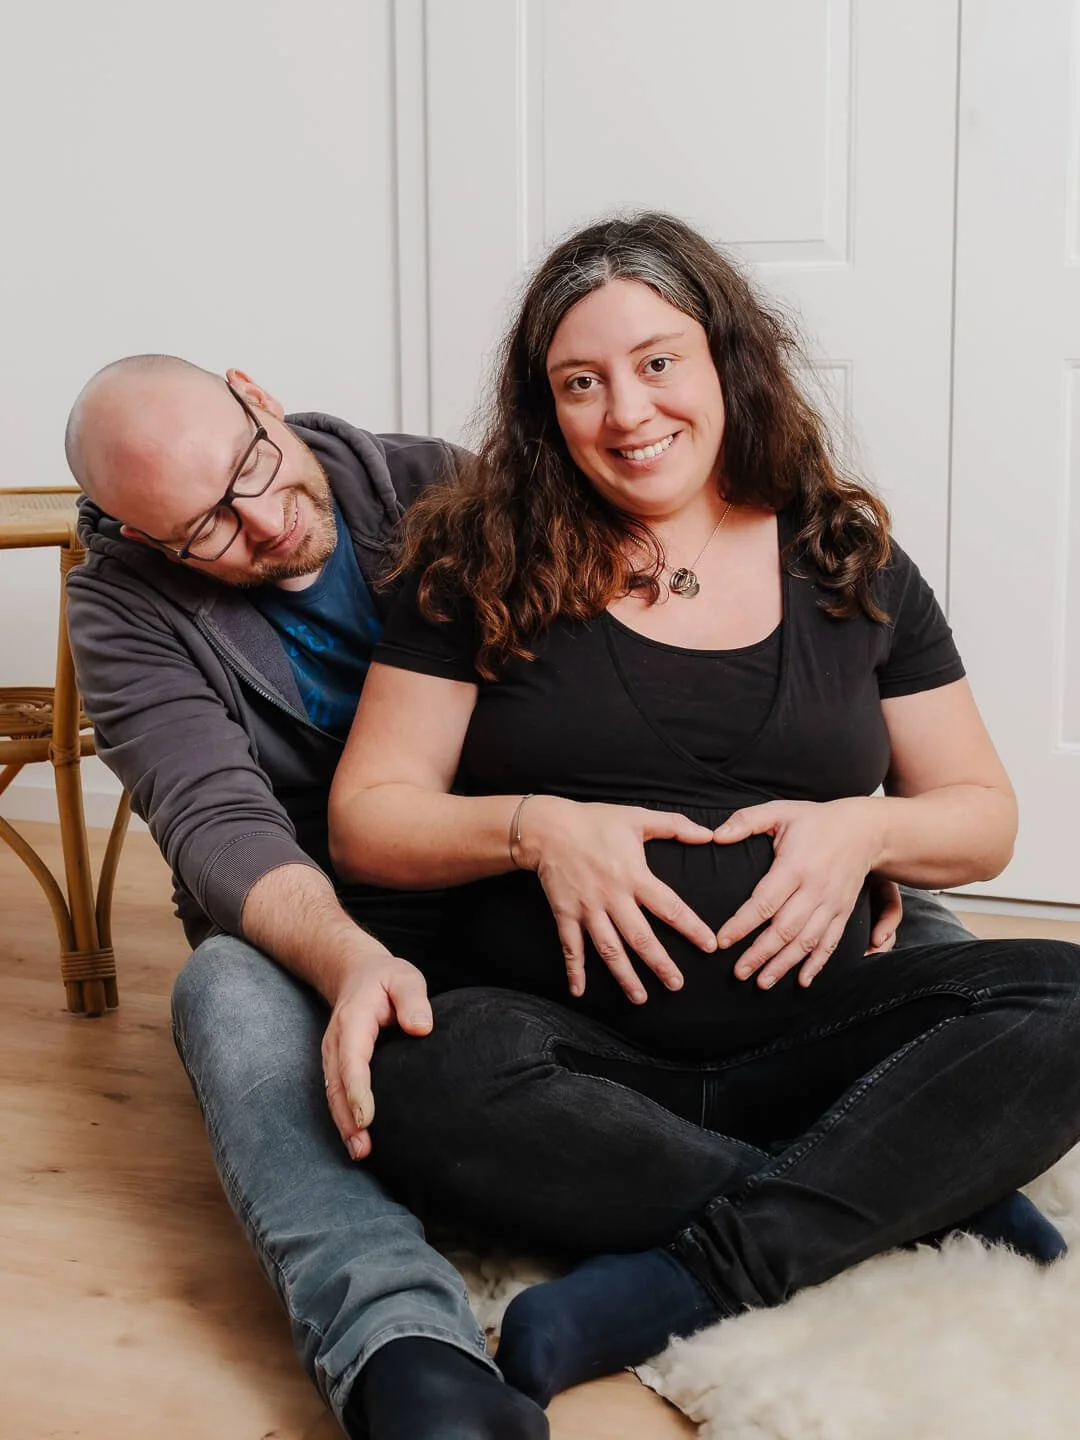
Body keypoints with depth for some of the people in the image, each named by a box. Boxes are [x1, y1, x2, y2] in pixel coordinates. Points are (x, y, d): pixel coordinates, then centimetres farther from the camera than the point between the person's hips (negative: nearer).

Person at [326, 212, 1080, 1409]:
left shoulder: (848, 564, 10)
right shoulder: (484, 570, 5)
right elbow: (365, 819, 3)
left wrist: (864, 831, -8)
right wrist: (533, 828, -15)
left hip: (798, 1032, 2)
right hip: (565, 1043, -1)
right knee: (420, 1077, -35)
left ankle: (686, 1279, -27)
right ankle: (916, 1202, -22)